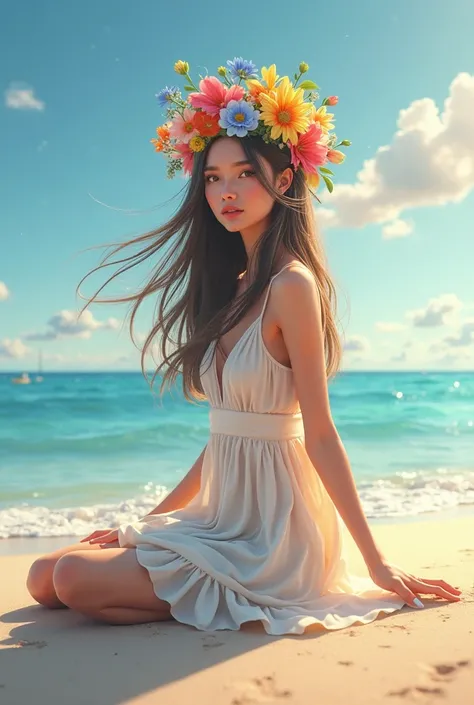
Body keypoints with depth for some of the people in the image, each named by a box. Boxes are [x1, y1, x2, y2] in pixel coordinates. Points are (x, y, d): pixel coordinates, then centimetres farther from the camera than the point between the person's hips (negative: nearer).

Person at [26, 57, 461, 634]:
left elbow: (320, 437, -14)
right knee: (44, 577, 6)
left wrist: (377, 563, -11)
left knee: (75, 577, -17)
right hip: (222, 517, 8)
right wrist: (147, 522, 16)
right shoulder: (235, 289, 9)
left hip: (270, 532, -8)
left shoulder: (291, 285, -16)